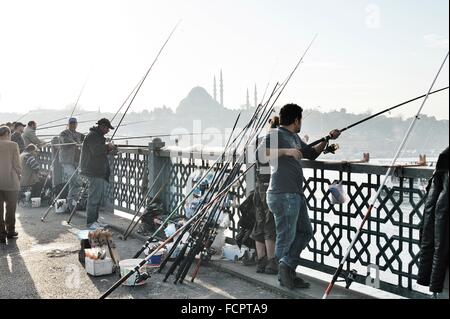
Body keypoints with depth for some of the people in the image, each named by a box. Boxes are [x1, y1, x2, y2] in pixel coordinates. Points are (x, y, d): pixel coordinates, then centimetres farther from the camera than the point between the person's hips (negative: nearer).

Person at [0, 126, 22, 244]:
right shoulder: (13, 145, -8)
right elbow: (16, 164, -8)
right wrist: (18, 174, 9)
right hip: (10, 182, -3)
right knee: (10, 208, 12)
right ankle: (10, 232, 23)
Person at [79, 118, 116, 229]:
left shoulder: (98, 136, 21)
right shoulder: (92, 136, -13)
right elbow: (96, 151, -26)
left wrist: (109, 150, 10)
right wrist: (107, 147, -12)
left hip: (99, 172, 11)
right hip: (94, 172, -11)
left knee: (98, 198, 15)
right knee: (93, 198, -8)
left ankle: (95, 220, 22)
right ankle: (90, 222, -3)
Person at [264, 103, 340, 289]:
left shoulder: (295, 138, 20)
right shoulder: (275, 135, -9)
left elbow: (312, 154, 32)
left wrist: (328, 139, 23)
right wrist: (285, 151, -27)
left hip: (296, 194, 10)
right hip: (283, 195, -10)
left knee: (305, 232, 17)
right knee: (286, 237, -1)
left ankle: (287, 267, 20)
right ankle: (284, 275, 13)